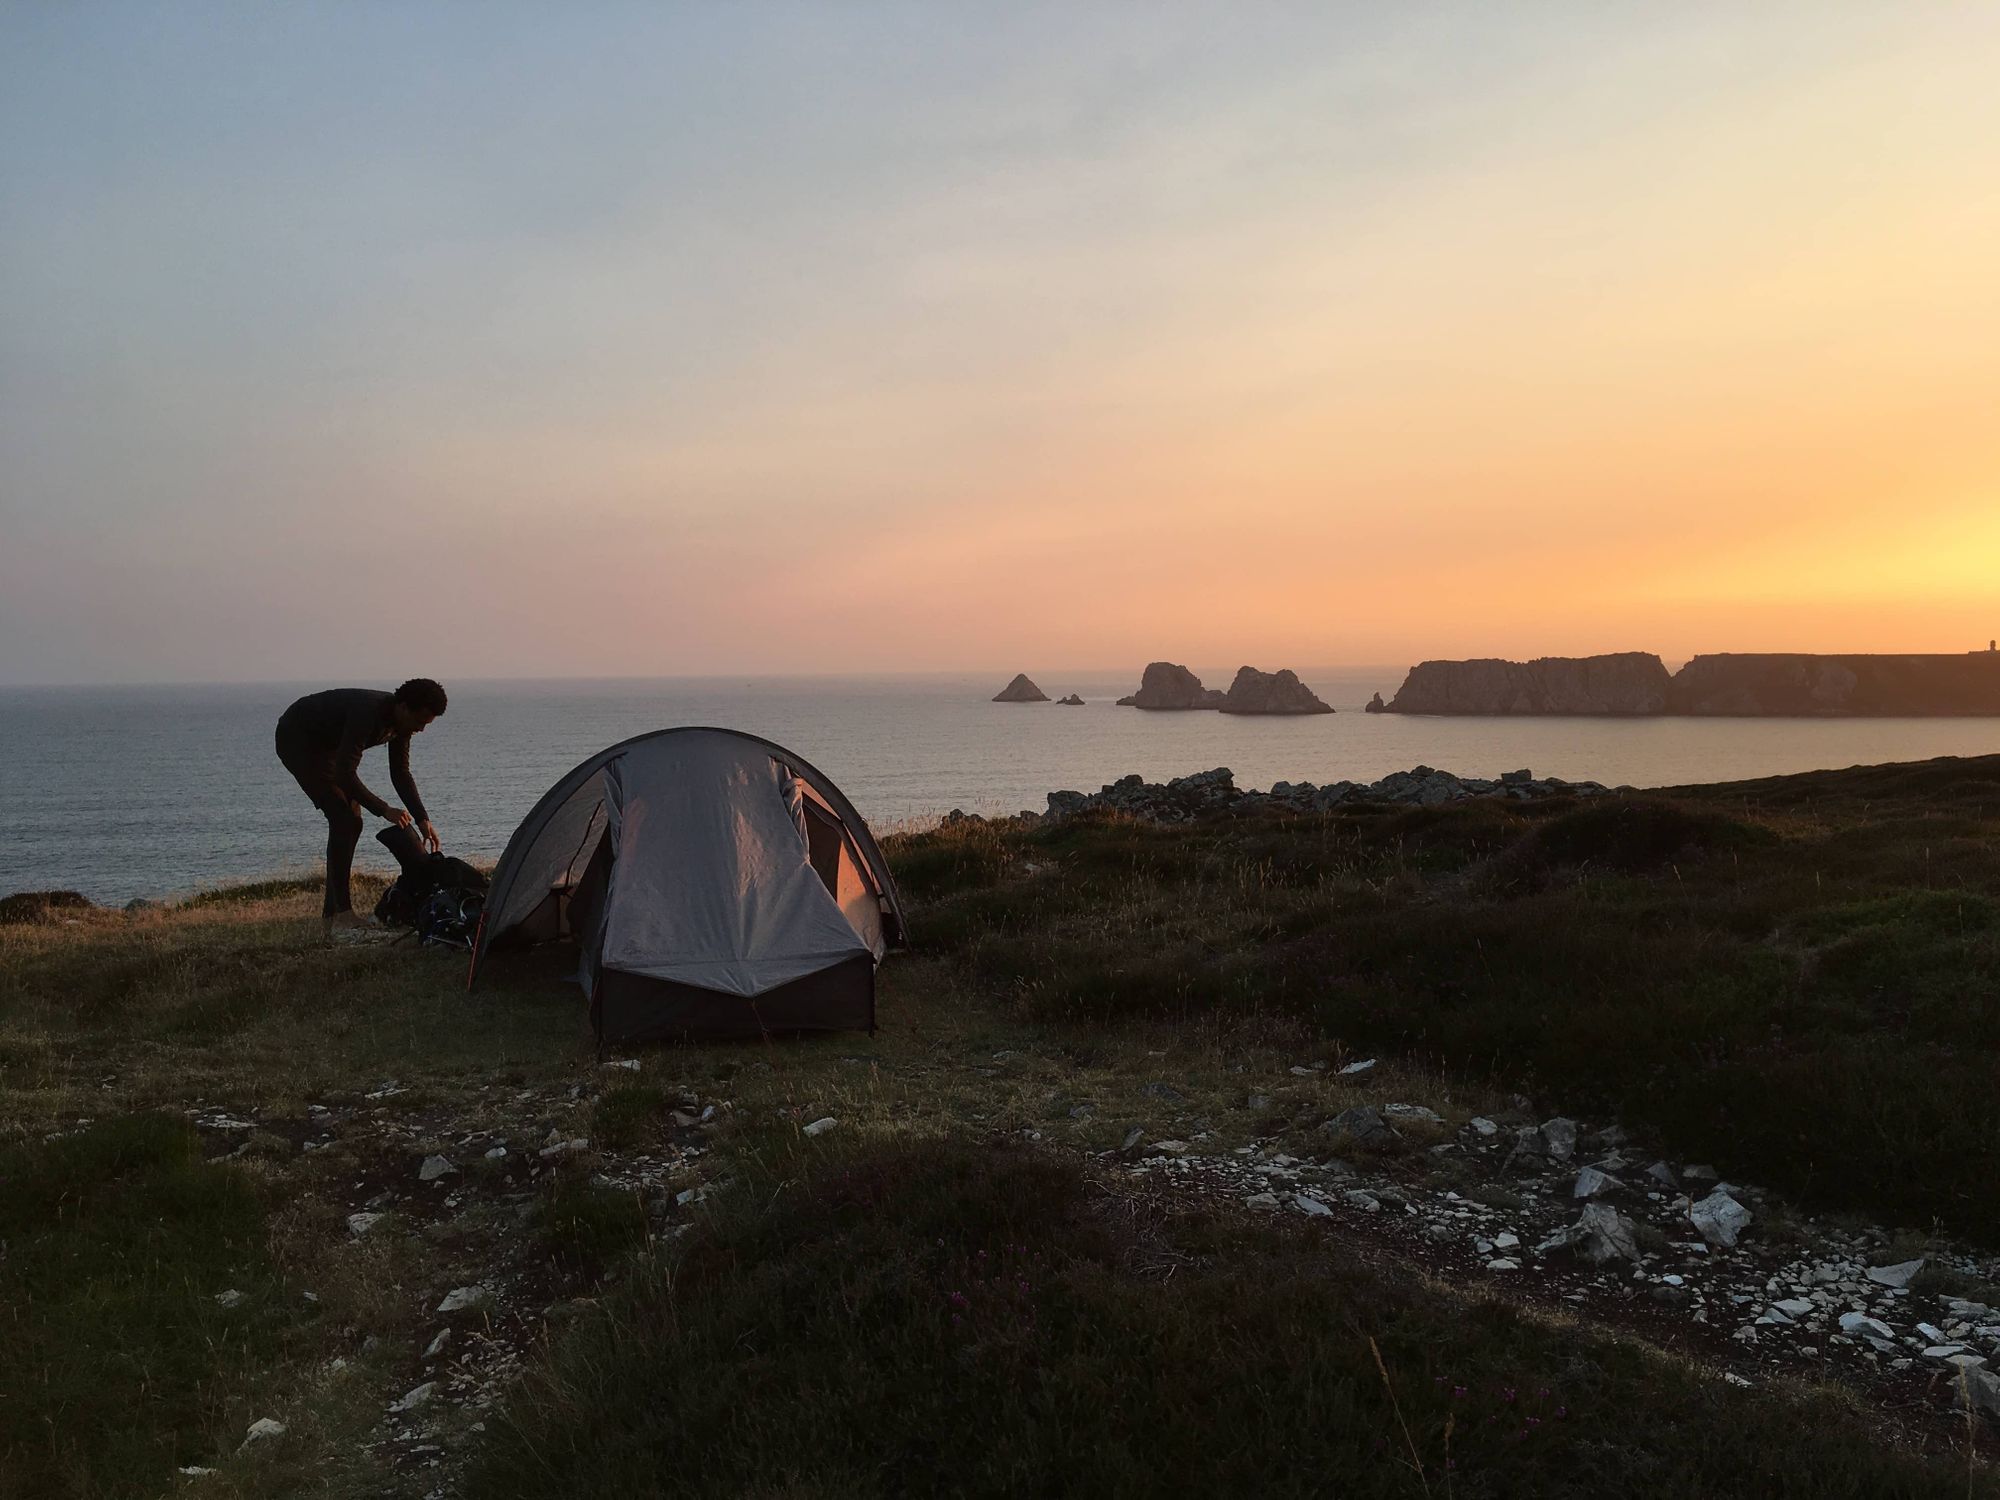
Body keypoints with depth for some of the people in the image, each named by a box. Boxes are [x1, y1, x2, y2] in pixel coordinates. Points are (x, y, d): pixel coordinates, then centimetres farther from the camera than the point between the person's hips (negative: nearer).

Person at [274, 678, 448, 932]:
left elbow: (401, 773, 3)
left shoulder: (400, 721, -8)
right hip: (296, 740, -10)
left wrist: (422, 819, -4)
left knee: (350, 821, 5)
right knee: (344, 819, -20)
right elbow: (345, 775, -36)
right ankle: (340, 914, -21)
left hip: (326, 745, 10)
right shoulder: (367, 713, -35)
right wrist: (384, 810, -35)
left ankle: (332, 912, 12)